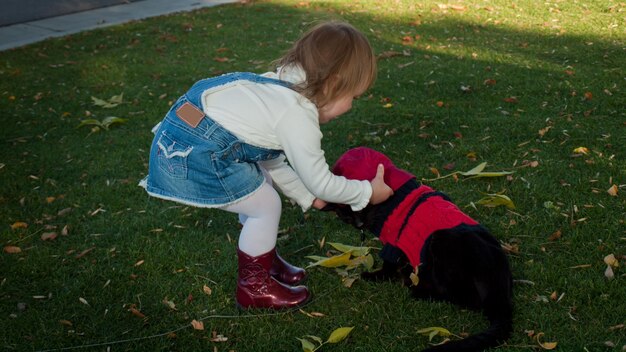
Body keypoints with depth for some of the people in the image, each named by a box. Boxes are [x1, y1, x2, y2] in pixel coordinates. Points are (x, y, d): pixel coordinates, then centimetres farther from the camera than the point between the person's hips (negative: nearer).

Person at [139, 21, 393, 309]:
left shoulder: (285, 86, 13)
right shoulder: (299, 118, -16)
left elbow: (274, 161, 21)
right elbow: (321, 182, -6)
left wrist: (307, 197, 25)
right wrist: (367, 193, 8)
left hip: (183, 136, 10)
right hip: (194, 153, -10)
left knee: (262, 186, 22)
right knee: (266, 207, 0)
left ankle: (266, 261, 39)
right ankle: (254, 286, 18)